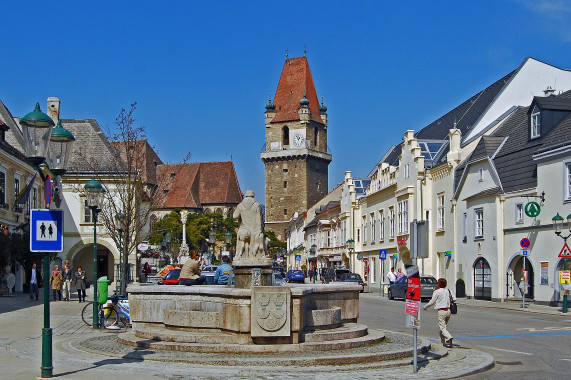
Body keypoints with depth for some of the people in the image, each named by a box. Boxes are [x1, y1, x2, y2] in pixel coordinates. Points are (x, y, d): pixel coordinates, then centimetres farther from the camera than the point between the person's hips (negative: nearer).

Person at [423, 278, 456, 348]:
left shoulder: (437, 292, -8)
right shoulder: (448, 291, 7)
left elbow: (432, 302, -5)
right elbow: (454, 299, 10)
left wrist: (425, 306, 11)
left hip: (441, 311, -6)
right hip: (448, 310, 6)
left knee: (442, 327, -6)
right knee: (443, 326, 17)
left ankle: (449, 338, -29)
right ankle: (443, 342, 17)